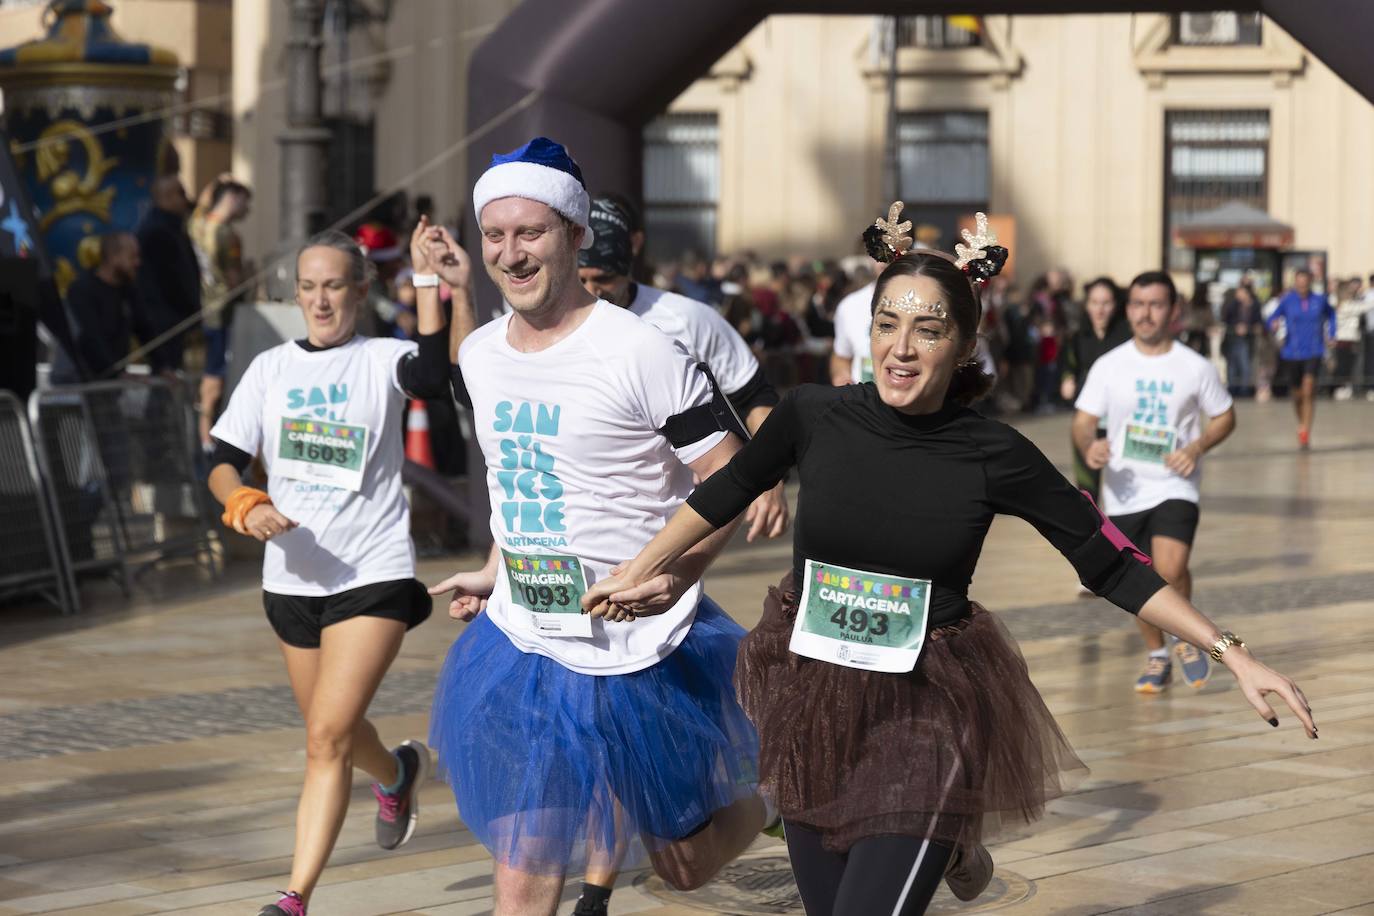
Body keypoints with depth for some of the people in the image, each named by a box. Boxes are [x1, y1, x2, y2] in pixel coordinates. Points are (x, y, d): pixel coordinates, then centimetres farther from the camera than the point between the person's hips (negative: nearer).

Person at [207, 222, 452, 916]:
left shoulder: (381, 360, -4)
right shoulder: (271, 368, 7)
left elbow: (433, 376, -28)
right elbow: (223, 464, 5)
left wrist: (428, 284, -33)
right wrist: (245, 505, -16)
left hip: (373, 573, -5)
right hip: (292, 576, 5)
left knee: (327, 739, -15)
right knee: (332, 733, 22)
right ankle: (398, 773, 55)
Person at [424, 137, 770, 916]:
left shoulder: (641, 353, -17)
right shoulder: (480, 355, 5)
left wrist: (672, 575, -27)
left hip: (639, 661, -5)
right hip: (521, 647, 5)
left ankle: (771, 792, 41)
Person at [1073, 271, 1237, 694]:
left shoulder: (1195, 367, -2)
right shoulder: (1108, 366, 0)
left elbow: (1224, 417, 9)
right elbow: (1083, 421, 1)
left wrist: (1197, 447, -10)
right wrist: (1088, 447, -23)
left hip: (1175, 487, -2)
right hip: (1123, 491, 2)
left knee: (1171, 569, -23)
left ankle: (1188, 637, 5)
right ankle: (1157, 657, 31)